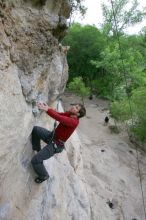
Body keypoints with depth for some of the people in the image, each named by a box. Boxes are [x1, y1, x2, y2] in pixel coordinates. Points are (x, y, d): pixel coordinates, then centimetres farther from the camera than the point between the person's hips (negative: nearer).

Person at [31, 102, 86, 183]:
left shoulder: (74, 121, -30)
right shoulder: (70, 114, -5)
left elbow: (59, 118, -41)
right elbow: (58, 114, -12)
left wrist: (47, 109, -44)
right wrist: (48, 107, -28)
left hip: (55, 145, -8)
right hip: (51, 136, 8)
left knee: (35, 160, -8)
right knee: (35, 129, 8)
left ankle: (44, 176, 23)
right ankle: (37, 149, 27)